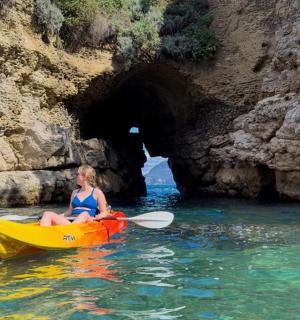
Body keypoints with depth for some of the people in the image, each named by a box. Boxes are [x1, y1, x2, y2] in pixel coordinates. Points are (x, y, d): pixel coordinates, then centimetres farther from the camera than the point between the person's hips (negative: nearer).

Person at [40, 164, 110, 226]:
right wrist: (57, 216, 11)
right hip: (70, 221, 4)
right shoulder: (75, 192, 26)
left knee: (85, 214, -39)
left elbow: (104, 213, 6)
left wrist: (96, 218, -15)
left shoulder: (97, 192, 10)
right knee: (47, 214, -18)